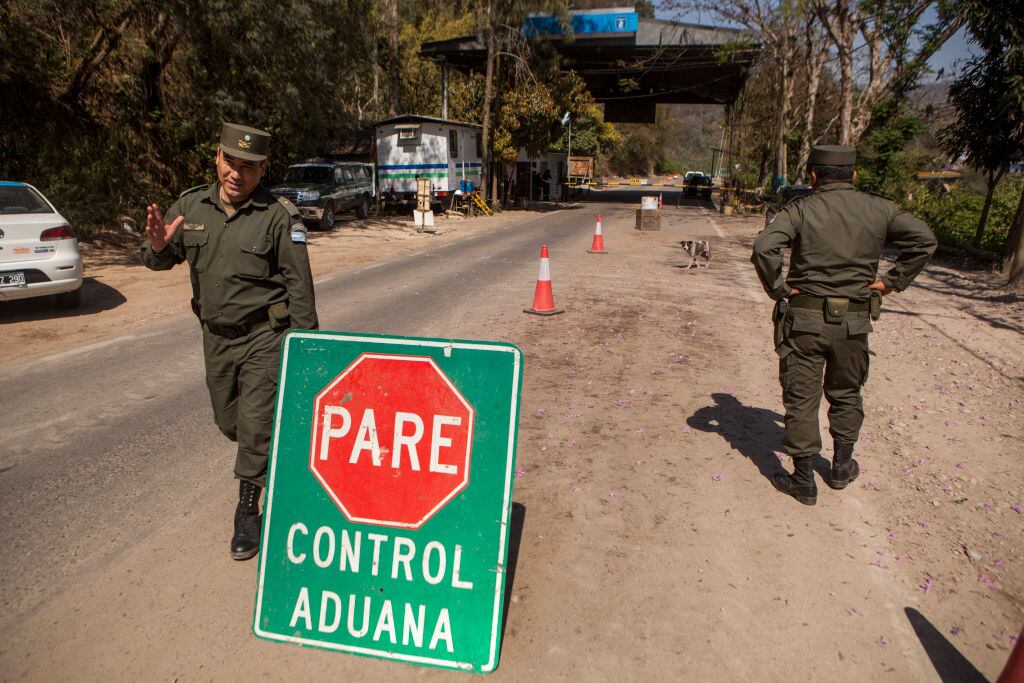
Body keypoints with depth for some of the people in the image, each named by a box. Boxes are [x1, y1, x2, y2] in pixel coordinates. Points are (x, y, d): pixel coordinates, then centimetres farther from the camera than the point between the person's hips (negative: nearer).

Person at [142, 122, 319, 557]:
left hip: (264, 336, -5)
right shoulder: (191, 206, 2)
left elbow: (298, 282, -9)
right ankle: (278, 452, 48)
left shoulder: (278, 215, -11)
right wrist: (158, 247, -18)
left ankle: (247, 513, 11)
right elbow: (159, 261, 8)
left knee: (255, 425, -6)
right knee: (229, 421, 18)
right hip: (216, 336, 6)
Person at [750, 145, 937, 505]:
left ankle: (803, 480, 13)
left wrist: (778, 288, -11)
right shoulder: (879, 209, 3)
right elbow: (924, 239, 1)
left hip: (804, 318, -3)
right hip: (854, 321, 3)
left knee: (801, 398, 6)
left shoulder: (800, 209, -8)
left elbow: (763, 247, -23)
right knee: (846, 394, 22)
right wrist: (893, 281, 4)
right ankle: (842, 467, 35)